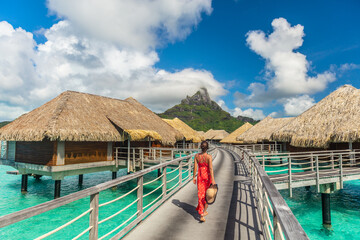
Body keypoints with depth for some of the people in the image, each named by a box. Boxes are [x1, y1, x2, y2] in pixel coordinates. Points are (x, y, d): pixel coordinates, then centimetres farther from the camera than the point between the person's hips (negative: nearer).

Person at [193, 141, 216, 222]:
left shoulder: (197, 156, -7)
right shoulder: (209, 157, -17)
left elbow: (195, 167, -3)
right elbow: (211, 168, -21)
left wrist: (194, 177, 7)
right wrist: (213, 180, -20)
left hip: (200, 176, 3)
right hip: (207, 176, -2)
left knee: (200, 195, 10)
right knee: (207, 194, 19)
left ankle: (201, 215, 6)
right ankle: (204, 211, 30)